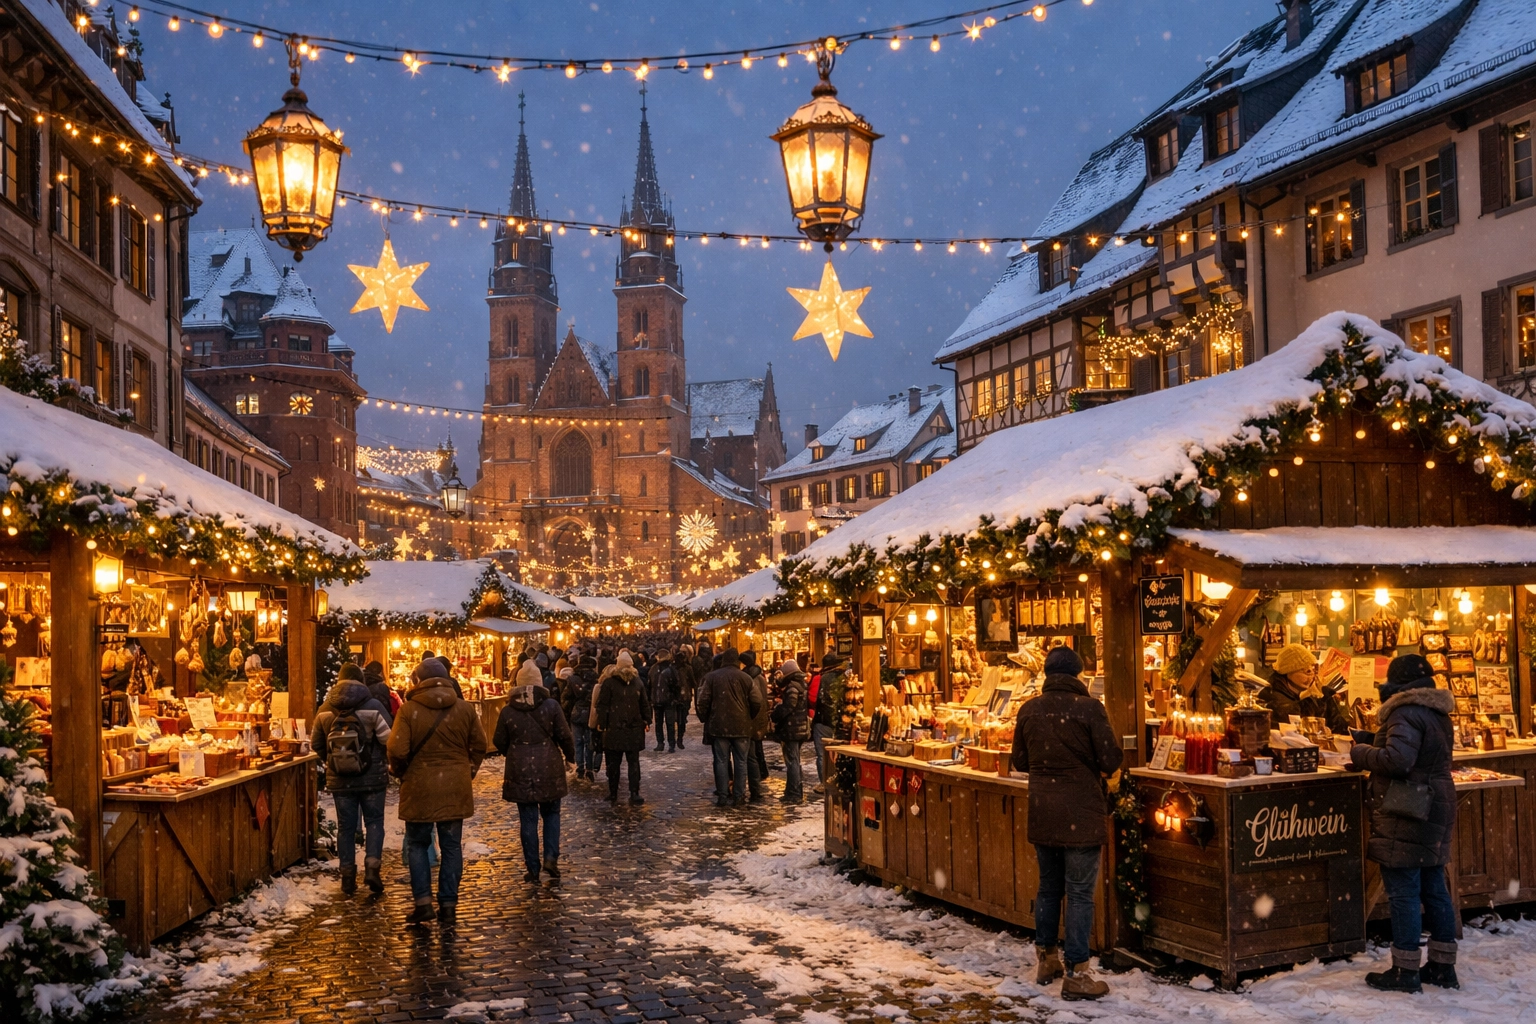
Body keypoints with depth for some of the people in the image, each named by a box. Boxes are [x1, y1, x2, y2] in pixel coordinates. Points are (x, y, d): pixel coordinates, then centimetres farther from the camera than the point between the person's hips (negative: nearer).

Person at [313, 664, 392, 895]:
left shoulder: (325, 710, 0)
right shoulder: (373, 706, -11)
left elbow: (318, 745, 8)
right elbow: (389, 739, -13)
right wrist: (388, 763, 6)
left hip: (339, 779, 3)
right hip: (372, 778, -2)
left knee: (345, 826, 11)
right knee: (374, 822, 9)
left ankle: (348, 876, 13)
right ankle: (372, 865, -7)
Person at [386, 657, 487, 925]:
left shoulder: (409, 709, -10)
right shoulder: (465, 708, -1)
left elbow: (397, 750, -14)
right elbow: (479, 745, 4)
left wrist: (398, 771, 5)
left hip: (419, 787, -2)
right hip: (455, 788, 2)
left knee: (417, 844, 13)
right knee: (451, 846, 10)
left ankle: (423, 901, 7)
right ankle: (448, 905, 11)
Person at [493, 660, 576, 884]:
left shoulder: (508, 710, -4)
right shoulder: (551, 705, -8)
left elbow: (499, 742, 3)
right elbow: (564, 736, -6)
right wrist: (570, 756, 13)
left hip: (520, 772, 1)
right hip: (549, 770, -1)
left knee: (528, 819, 8)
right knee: (551, 814, 16)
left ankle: (533, 868, 11)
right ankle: (551, 857, 1)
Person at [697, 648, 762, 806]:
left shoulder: (711, 677, -2)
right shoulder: (746, 678, -2)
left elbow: (703, 701, -4)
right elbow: (756, 703, -1)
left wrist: (705, 719, 11)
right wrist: (750, 718, 15)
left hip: (719, 726, 0)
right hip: (741, 727, 0)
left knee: (721, 761, 6)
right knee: (741, 761, 7)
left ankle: (722, 796, 5)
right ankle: (740, 796, 6)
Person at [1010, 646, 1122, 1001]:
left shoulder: (1029, 709, 0)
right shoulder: (1089, 708, -14)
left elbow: (1020, 762, 10)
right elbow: (1110, 762, -11)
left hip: (1042, 812, 5)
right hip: (1080, 814, -5)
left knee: (1048, 886, 19)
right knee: (1079, 892, 2)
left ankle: (1045, 959, 30)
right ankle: (1076, 973, 4)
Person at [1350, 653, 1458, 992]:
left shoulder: (1407, 714, -17)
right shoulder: (1437, 714, 14)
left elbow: (1397, 759, -27)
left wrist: (1360, 753, -13)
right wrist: (1371, 739, 13)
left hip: (1406, 818, -10)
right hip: (1435, 811, 10)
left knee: (1403, 891, -4)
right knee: (1433, 888, 14)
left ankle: (1406, 971, 0)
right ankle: (1443, 966, 20)